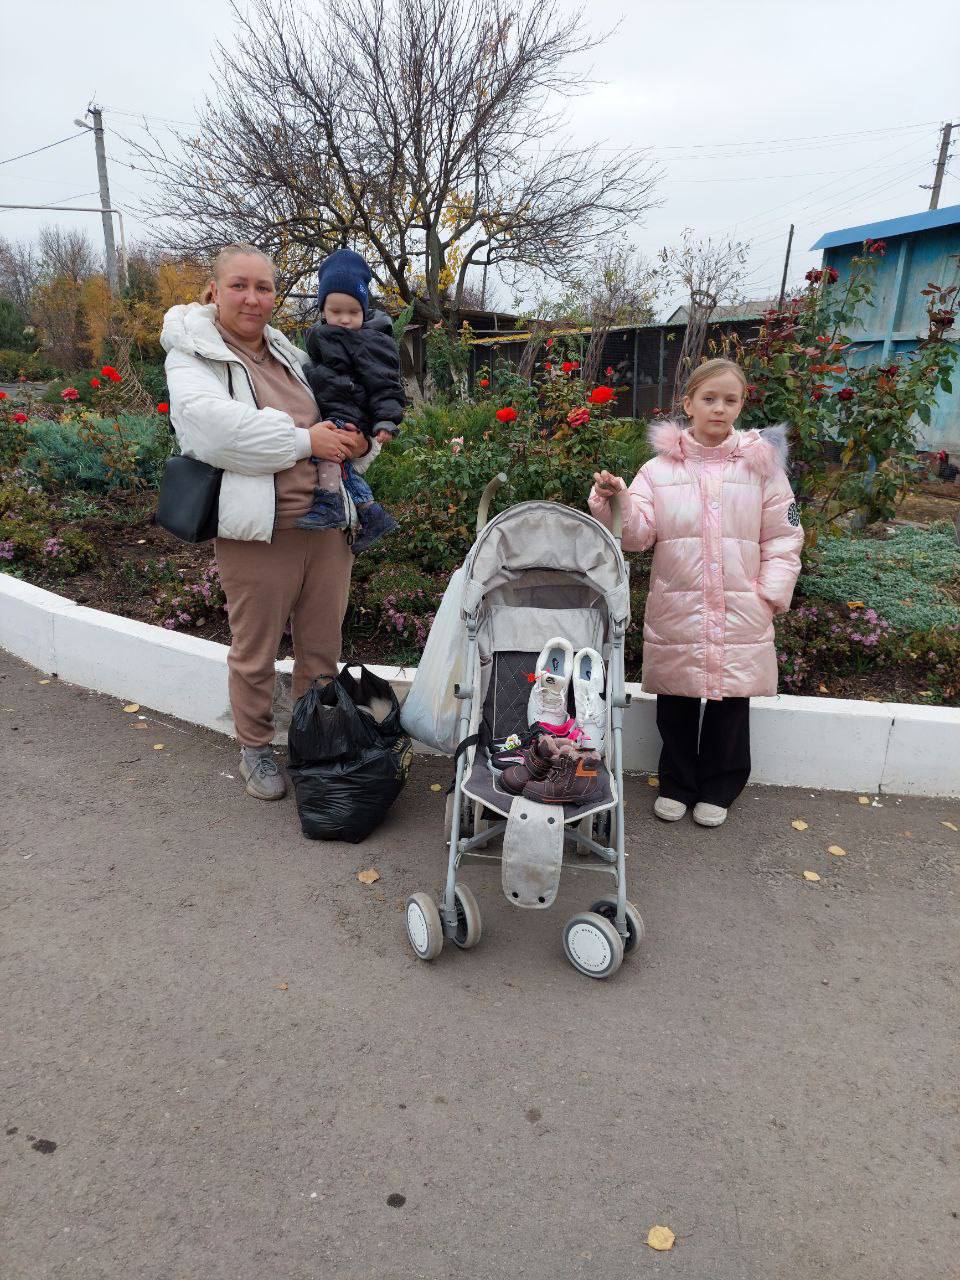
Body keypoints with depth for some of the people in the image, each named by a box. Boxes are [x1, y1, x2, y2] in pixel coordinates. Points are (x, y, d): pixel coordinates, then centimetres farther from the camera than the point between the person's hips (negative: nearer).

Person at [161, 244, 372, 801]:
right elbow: (215, 426, -21)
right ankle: (256, 748, 27)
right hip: (258, 532, -5)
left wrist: (358, 442, 1)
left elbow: (342, 416, 25)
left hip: (327, 523, 6)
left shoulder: (292, 355, 16)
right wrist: (304, 441, -18)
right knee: (255, 653, 6)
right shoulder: (192, 356, -1)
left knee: (323, 645, 14)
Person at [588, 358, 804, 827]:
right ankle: (677, 785, 30)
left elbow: (782, 539, 5)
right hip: (675, 610, 0)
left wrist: (772, 593, -3)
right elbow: (637, 533, -5)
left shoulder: (762, 465, 4)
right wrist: (615, 502, -22)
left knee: (731, 701, 9)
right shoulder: (660, 468, 3)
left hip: (740, 613, 0)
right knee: (675, 703, 10)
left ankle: (717, 789, 29)